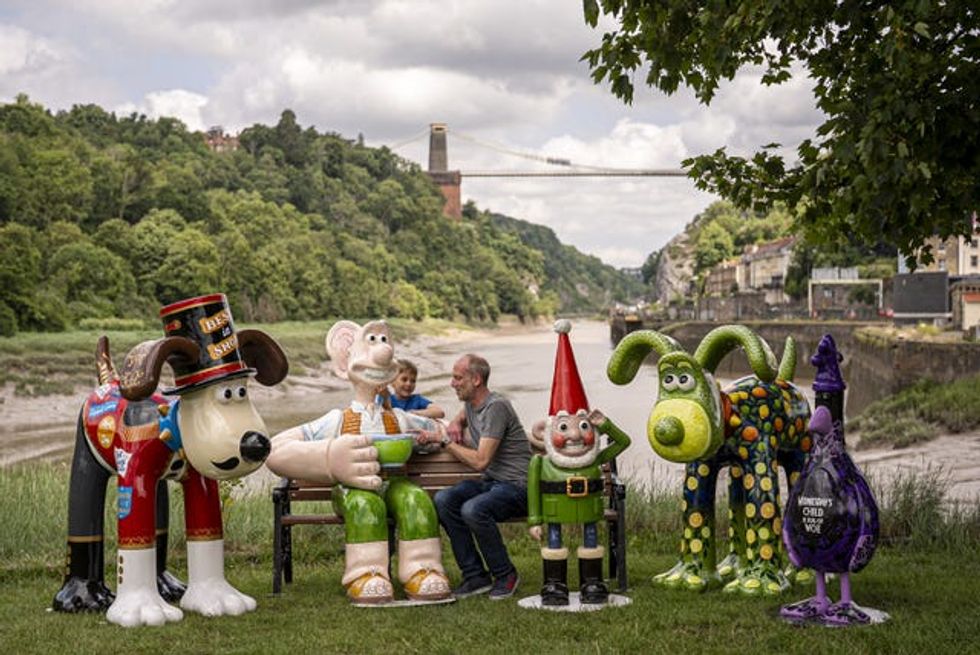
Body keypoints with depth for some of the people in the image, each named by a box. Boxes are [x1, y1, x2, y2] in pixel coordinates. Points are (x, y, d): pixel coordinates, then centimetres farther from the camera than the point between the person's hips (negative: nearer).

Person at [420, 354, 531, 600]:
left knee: (473, 509, -34)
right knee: (443, 501, -15)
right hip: (491, 482, 9)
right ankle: (475, 575, -10)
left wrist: (445, 441, -13)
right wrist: (455, 425, 16)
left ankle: (505, 575, -12)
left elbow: (480, 460, -22)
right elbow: (460, 418, 40)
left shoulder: (496, 406, -16)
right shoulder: (471, 404, 12)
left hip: (517, 486, -9)